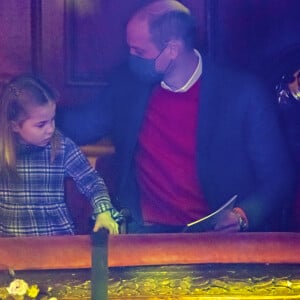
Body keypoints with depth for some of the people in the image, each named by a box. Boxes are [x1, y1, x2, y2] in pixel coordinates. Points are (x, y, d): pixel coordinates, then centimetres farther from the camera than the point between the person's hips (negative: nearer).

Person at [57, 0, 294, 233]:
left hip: (219, 234, -2)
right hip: (146, 230, 2)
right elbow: (79, 128, 21)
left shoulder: (245, 93, -5)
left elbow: (279, 175, -1)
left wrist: (242, 216, -17)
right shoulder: (126, 86, 7)